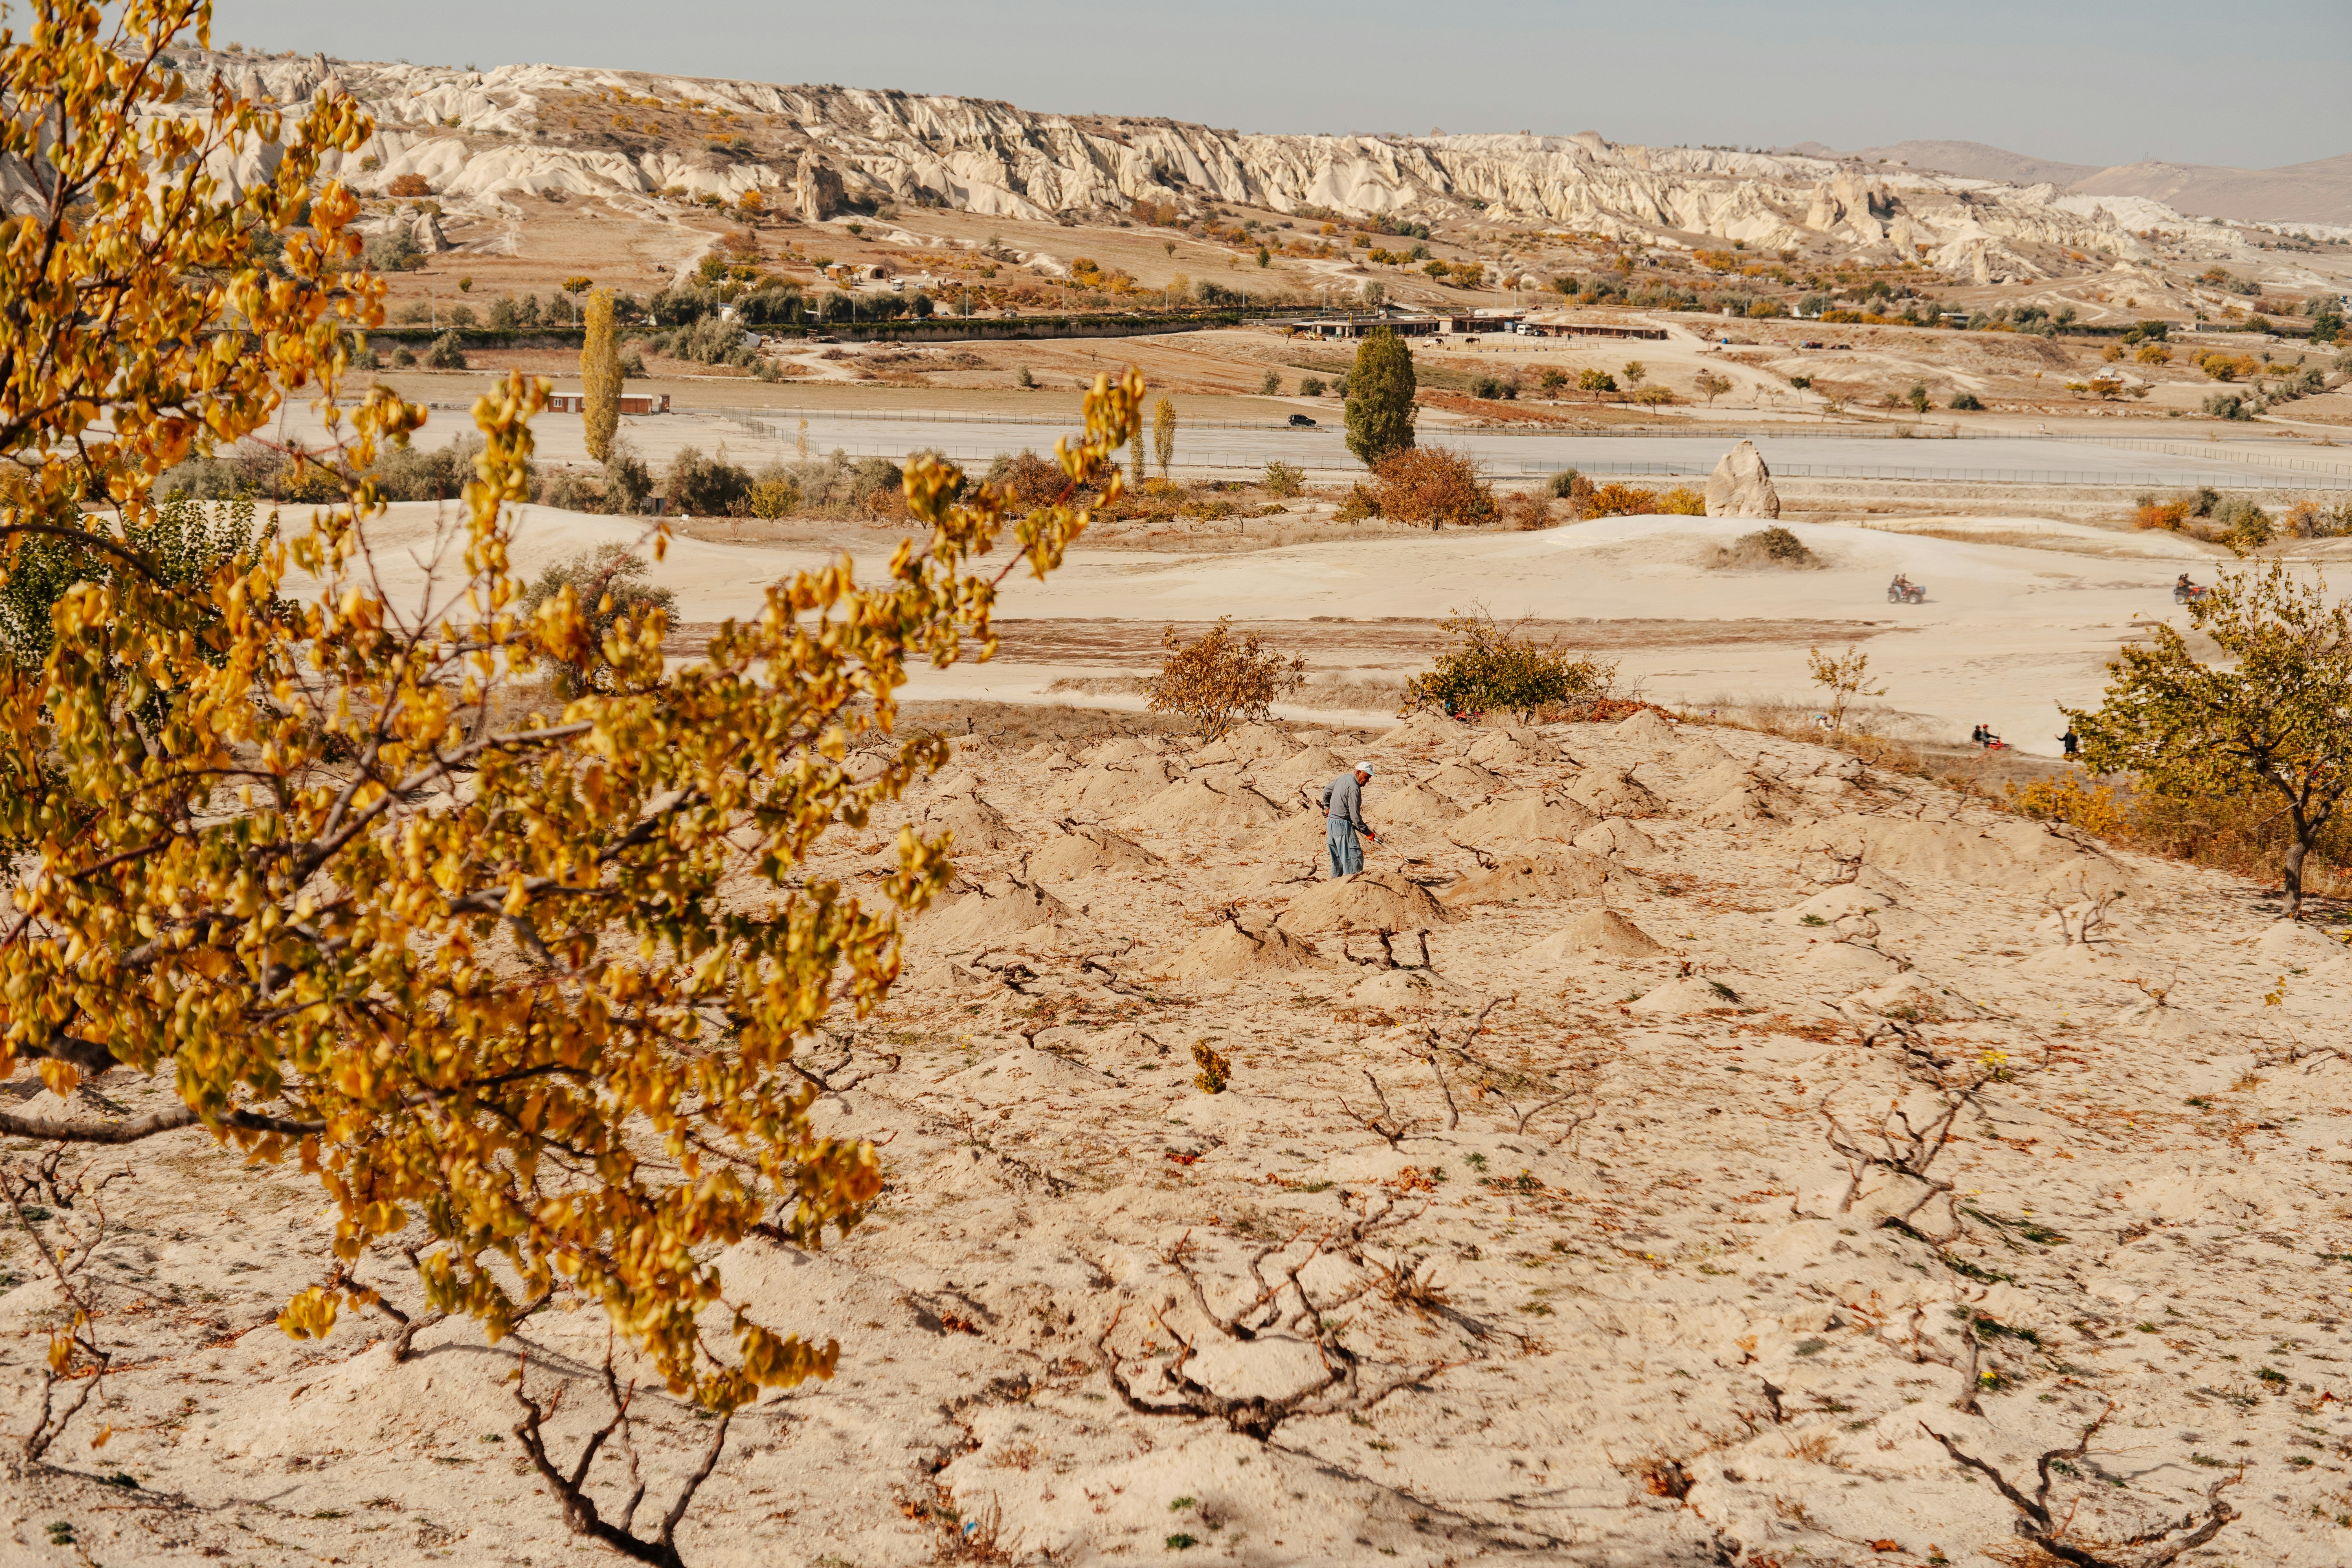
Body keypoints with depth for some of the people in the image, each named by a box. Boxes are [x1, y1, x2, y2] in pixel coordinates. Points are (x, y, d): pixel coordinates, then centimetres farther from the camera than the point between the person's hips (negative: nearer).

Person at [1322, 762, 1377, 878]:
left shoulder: (1344, 778, 7)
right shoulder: (1354, 789, -21)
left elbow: (1327, 790, 23)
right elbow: (1355, 816, -21)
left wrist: (1328, 808, 38)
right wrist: (1368, 833, -14)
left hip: (1331, 821, 10)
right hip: (1342, 825, -10)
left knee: (1338, 858, 18)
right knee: (1355, 857, -11)